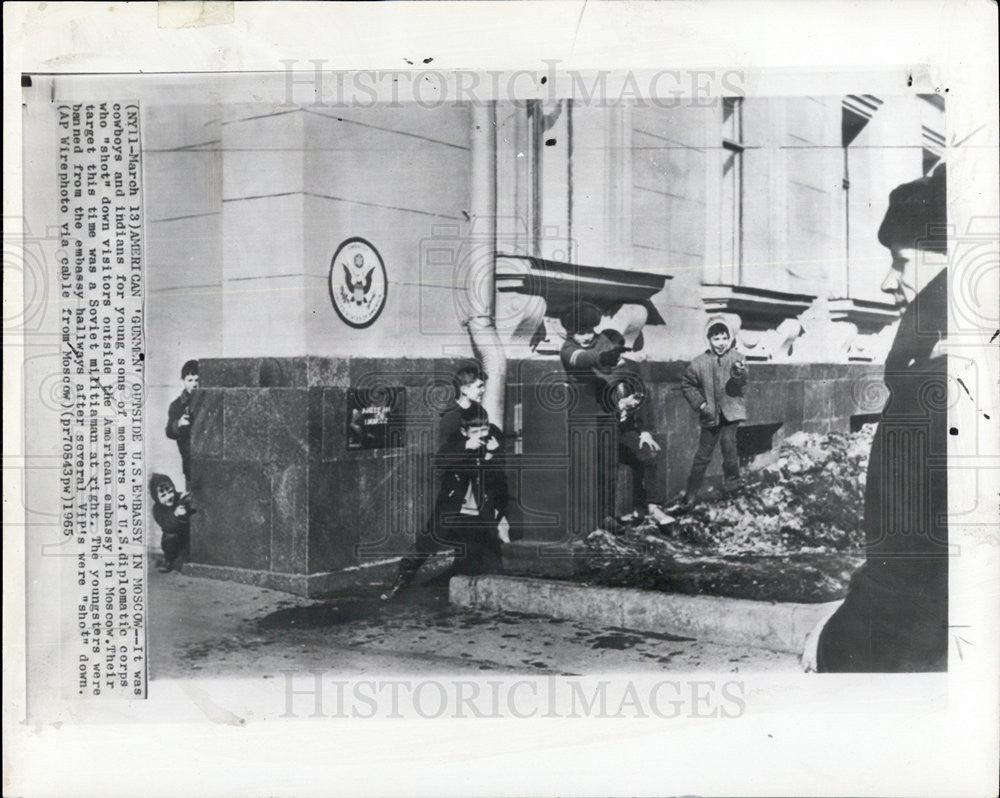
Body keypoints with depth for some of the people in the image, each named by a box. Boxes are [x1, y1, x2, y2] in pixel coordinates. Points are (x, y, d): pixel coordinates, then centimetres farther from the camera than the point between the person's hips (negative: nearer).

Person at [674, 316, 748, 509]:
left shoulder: (737, 358, -3)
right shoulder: (700, 363, -1)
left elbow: (740, 384, -16)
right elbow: (687, 384, 8)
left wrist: (739, 374, -38)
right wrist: (700, 405, -1)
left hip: (731, 412, -1)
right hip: (710, 415, 1)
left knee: (728, 442, -16)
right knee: (703, 454, 4)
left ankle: (733, 484, 8)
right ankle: (691, 494, 14)